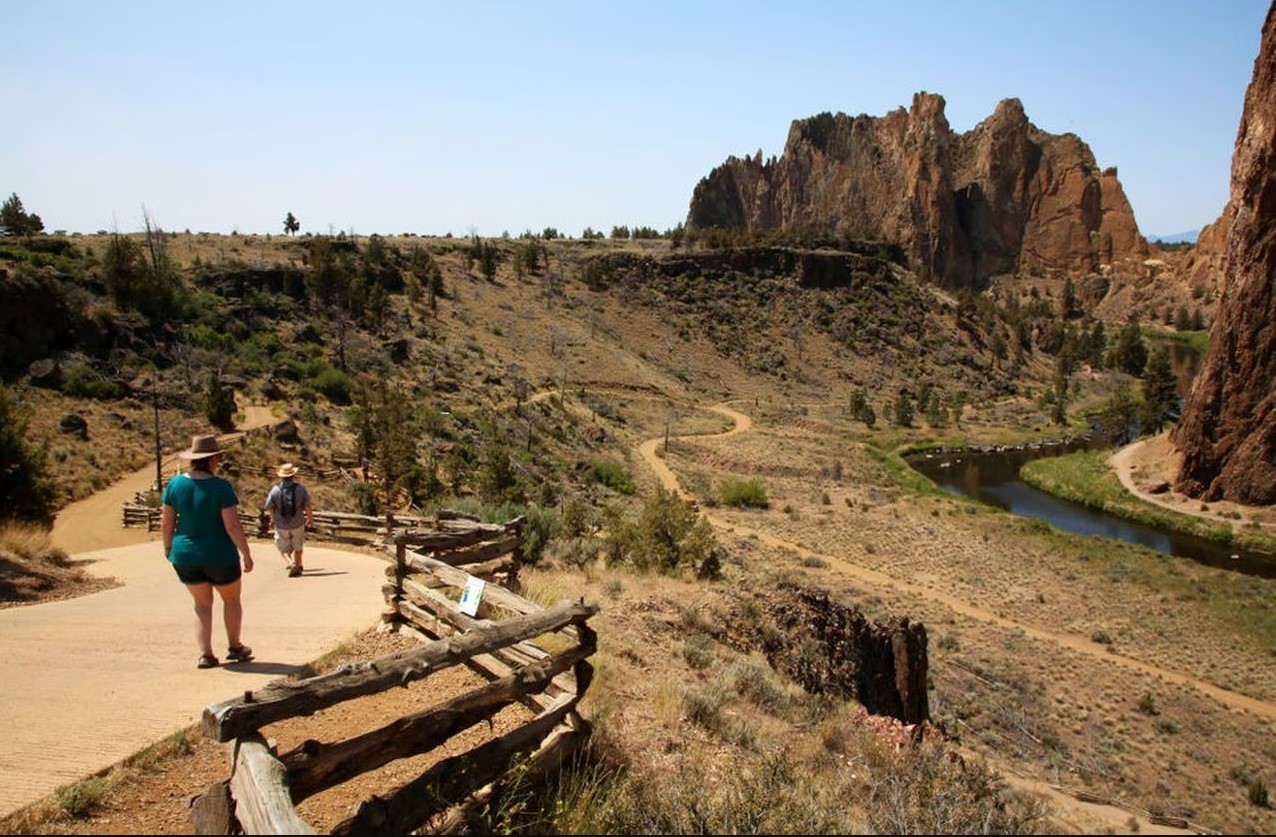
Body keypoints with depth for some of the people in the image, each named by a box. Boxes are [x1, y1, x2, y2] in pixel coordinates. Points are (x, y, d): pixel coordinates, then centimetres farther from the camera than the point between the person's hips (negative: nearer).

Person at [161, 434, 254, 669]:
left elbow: (166, 520, 2)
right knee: (232, 598, 20)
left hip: (185, 556, 4)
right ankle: (234, 647, 32)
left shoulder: (175, 484, -6)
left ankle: (205, 654, 13)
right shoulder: (220, 487, -19)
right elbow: (233, 526, -20)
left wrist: (168, 546, 18)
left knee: (202, 604, 20)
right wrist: (246, 554, -10)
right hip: (219, 557, -4)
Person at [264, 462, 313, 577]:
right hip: (297, 524, 1)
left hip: (281, 525, -1)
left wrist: (273, 519, 15)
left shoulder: (275, 490, -12)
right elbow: (307, 507, -11)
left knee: (284, 548, 14)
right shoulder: (300, 489, -12)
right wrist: (310, 518, 5)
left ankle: (290, 563, -9)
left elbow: (269, 508, -5)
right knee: (298, 547, 22)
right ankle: (298, 566, 31)